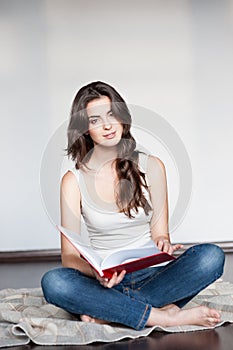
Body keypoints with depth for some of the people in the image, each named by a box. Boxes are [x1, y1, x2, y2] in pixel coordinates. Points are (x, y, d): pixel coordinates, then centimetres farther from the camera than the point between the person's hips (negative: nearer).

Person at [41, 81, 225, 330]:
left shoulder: (151, 167, 4)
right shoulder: (74, 180, -1)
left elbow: (160, 232, 3)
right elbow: (69, 256, -5)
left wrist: (163, 243, -23)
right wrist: (96, 272, -28)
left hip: (150, 276, 1)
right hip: (102, 282, -1)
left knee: (211, 256, -25)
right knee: (53, 282, -32)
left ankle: (108, 311, -27)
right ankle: (166, 316, -29)